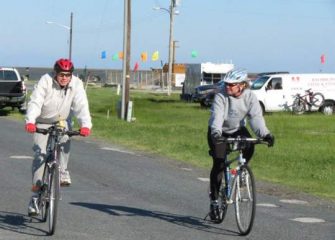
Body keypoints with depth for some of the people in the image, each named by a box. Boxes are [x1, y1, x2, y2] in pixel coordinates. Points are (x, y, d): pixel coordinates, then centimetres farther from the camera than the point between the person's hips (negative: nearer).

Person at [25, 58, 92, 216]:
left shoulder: (76, 84, -16)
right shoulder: (46, 81, -23)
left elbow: (81, 106, -26)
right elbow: (35, 102, -33)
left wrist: (85, 125, -43)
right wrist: (30, 121, -49)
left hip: (62, 121, 2)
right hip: (42, 123, -2)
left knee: (65, 141, -28)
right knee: (40, 153, -12)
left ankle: (63, 174, -9)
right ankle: (35, 195, -9)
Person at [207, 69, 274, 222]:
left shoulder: (250, 97, -17)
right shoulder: (221, 97, -24)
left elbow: (256, 117, -26)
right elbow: (217, 116, -37)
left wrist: (265, 134, -43)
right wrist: (216, 133, -57)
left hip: (238, 130, 2)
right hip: (219, 132, -2)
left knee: (249, 147, -29)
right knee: (219, 164, -14)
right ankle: (214, 201, -3)